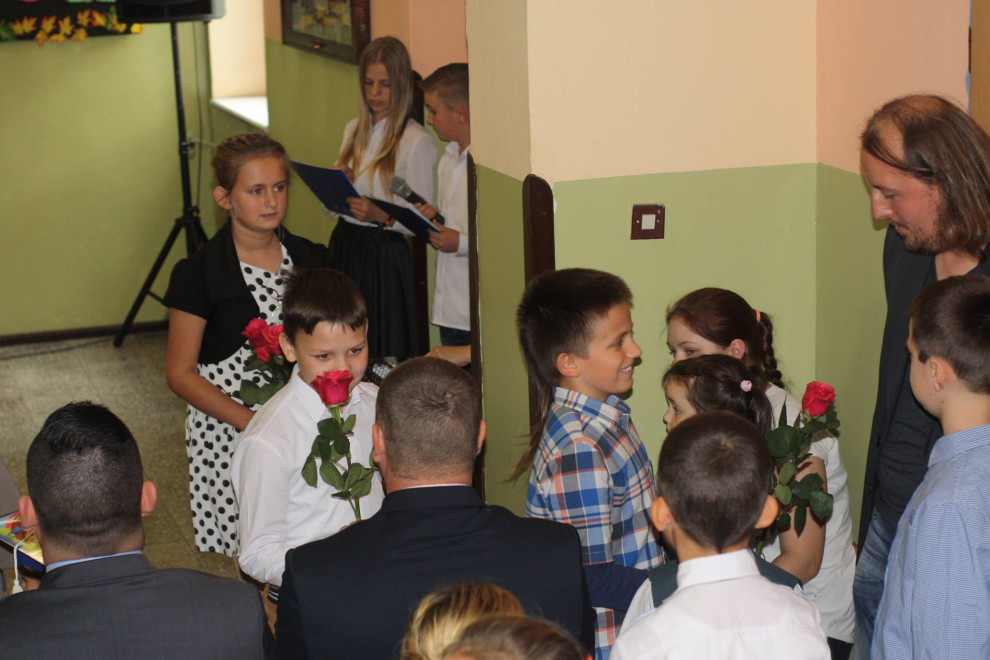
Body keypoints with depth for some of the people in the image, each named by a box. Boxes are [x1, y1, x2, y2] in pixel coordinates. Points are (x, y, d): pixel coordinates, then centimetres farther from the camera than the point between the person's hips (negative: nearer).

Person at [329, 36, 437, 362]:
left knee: (382, 356, -4)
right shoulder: (354, 130, 12)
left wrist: (381, 215, -27)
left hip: (384, 253, -6)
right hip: (344, 246, 6)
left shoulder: (418, 141, -10)